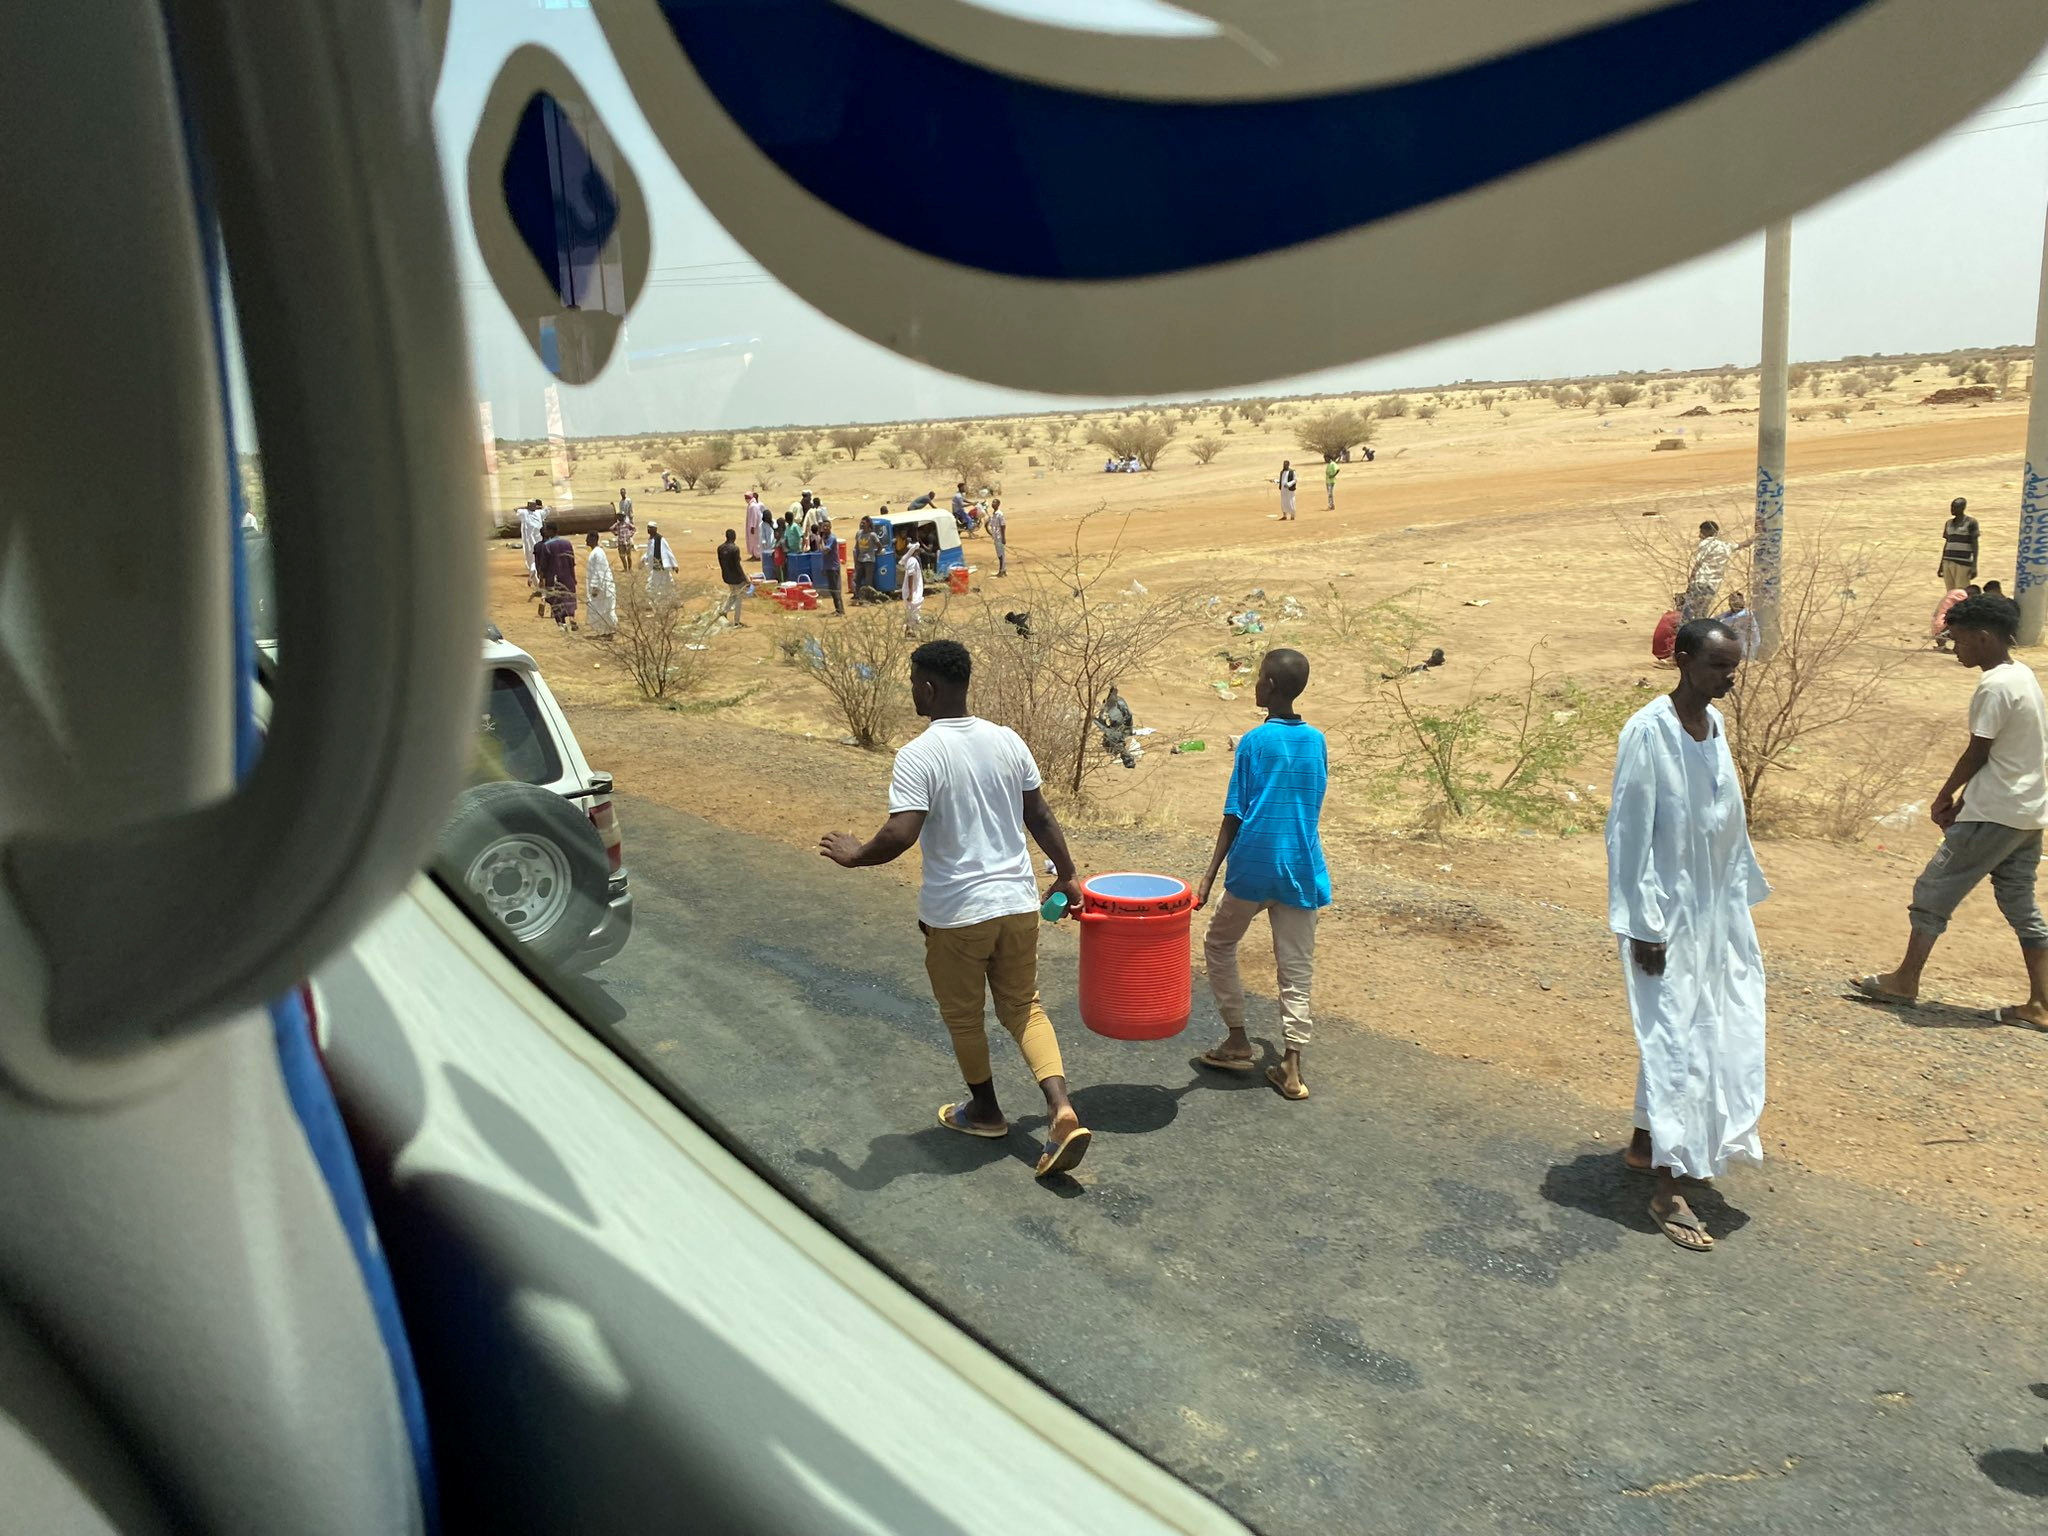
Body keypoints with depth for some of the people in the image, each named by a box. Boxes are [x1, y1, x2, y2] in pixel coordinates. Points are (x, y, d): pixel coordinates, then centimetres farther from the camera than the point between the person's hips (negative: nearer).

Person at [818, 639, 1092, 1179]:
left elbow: (900, 835, -26)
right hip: (1017, 902, 5)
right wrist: (1067, 875, 18)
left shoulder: (918, 756, -18)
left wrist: (855, 856, -7)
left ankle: (984, 1110, 37)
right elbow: (1040, 817, 6)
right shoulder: (1008, 741, 0)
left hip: (956, 913, -5)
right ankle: (1062, 1110, 1)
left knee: (963, 1015, 18)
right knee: (1023, 1006, 17)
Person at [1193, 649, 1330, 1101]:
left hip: (1253, 869, -4)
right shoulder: (1317, 741, 4)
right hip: (1301, 872, 4)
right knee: (1296, 969, 7)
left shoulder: (1255, 741, -9)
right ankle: (1291, 1066, 3)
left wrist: (1209, 878, -8)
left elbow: (1233, 817, -10)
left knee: (1219, 944, 18)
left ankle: (1238, 1040, 18)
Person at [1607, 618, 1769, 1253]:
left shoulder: (1716, 725, 6)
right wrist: (1644, 925, -18)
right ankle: (1667, 1193, 3)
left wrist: (1743, 893, 16)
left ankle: (1645, 1143, 33)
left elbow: (1730, 819, 14)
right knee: (1677, 1044, -6)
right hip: (1667, 914, -8)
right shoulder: (1648, 732, -18)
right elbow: (1628, 832, -18)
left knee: (1721, 1034, 17)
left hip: (1717, 909, 8)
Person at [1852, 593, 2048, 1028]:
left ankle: (1906, 980, 9)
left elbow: (1977, 753, -14)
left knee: (1933, 891, 1)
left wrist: (1943, 798, 1)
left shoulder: (1995, 686, -18)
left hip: (1994, 815, -9)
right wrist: (1963, 800, 14)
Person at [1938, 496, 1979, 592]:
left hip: (1963, 564, -6)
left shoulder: (1971, 522, -5)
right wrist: (1941, 565, 14)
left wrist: (1974, 566, -14)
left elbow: (1975, 545, -7)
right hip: (1948, 563, 6)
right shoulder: (1949, 523, 12)